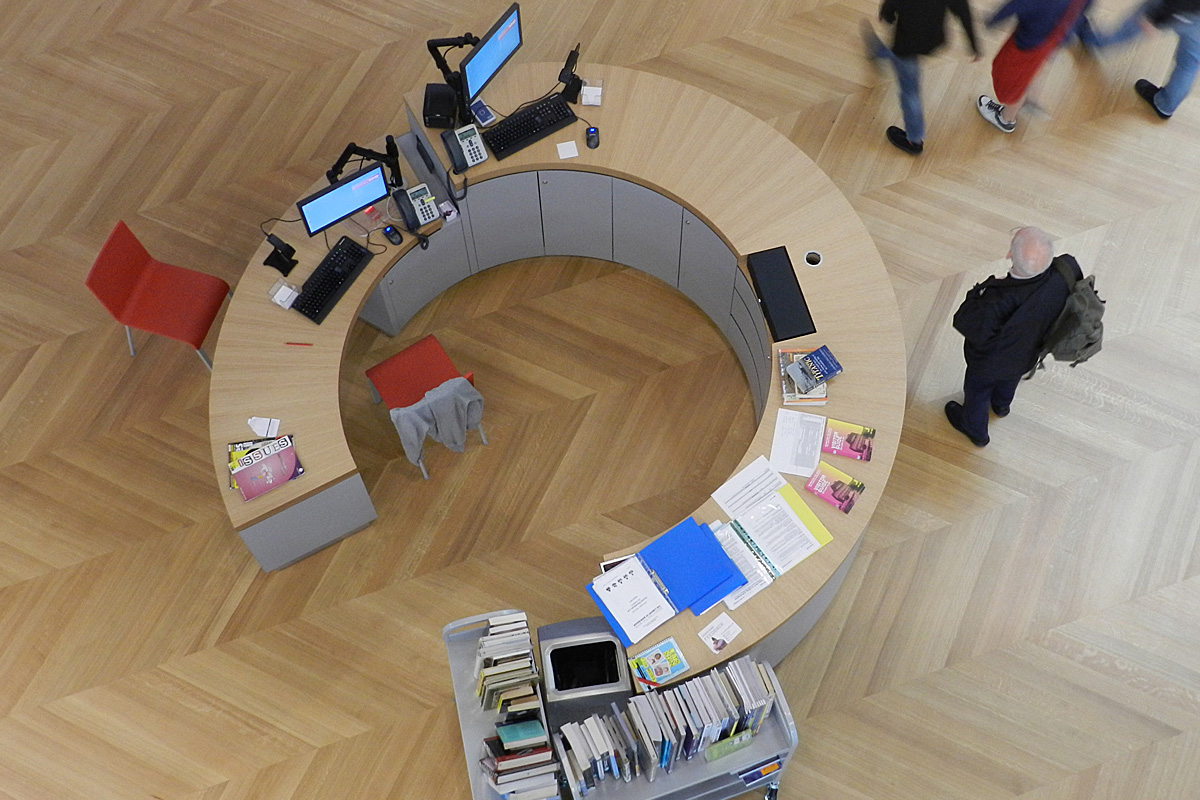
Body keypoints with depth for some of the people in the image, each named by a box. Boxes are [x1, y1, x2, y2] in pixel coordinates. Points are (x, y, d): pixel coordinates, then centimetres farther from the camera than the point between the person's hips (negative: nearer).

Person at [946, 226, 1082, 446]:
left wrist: (982, 289, -20)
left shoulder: (999, 300, -49)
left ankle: (975, 431, 58)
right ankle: (1001, 404, 72)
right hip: (1028, 354, 5)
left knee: (977, 391, 29)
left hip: (989, 363, -5)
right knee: (1010, 379, 39)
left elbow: (964, 323, -32)